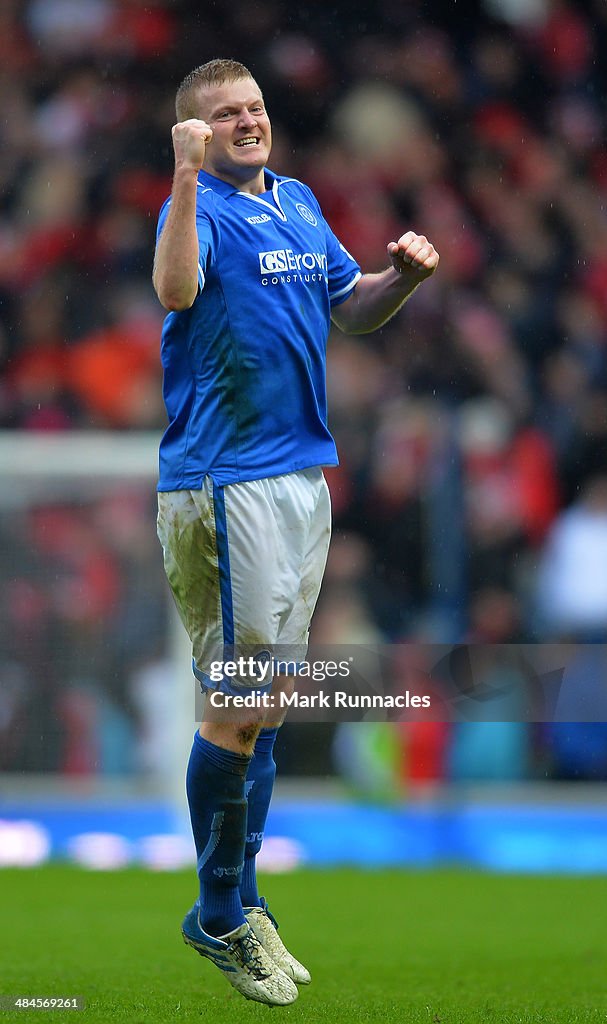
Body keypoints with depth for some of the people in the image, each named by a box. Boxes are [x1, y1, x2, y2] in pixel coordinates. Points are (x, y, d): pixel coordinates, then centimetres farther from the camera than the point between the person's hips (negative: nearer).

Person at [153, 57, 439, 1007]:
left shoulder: (301, 203, 14)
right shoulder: (198, 205, -10)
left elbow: (354, 309, 22)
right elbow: (177, 290, -31)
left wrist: (406, 276, 2)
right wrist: (188, 174, -37)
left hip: (305, 473, 8)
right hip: (226, 483, -8)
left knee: (267, 700, 13)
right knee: (238, 704, -6)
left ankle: (240, 897, 22)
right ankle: (220, 918, 4)